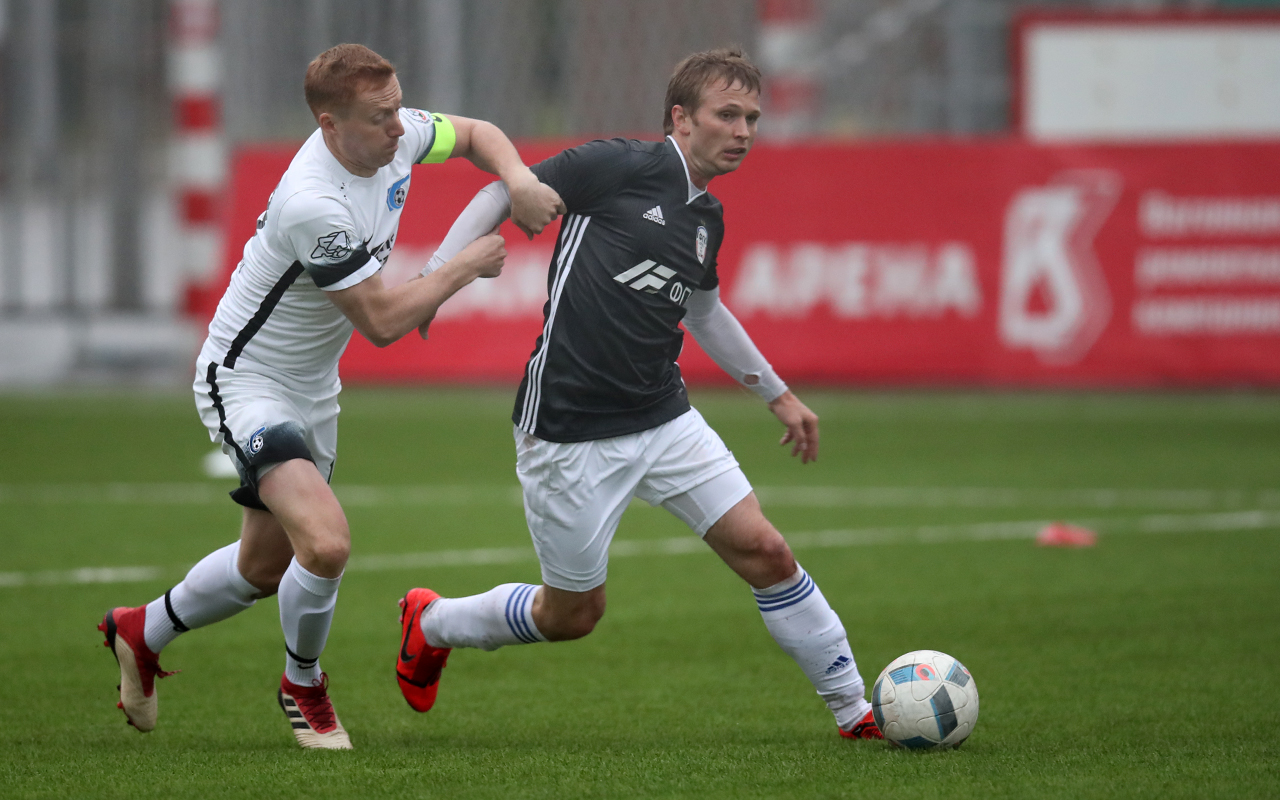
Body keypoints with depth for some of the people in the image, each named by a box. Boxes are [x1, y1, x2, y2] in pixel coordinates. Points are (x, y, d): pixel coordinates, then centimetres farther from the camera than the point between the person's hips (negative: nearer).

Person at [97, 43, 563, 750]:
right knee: (325, 542, -26)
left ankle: (141, 632, 45)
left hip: (312, 387, 9)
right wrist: (464, 268, -16)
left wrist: (518, 179, -9)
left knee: (266, 566, 20)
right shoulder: (313, 204, -34)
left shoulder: (396, 135, -10)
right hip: (246, 381, -9)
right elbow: (381, 322, -27)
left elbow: (473, 133, 12)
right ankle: (303, 687, 2)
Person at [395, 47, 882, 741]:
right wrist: (434, 278, -13)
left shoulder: (707, 219, 10)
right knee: (572, 614, 6)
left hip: (662, 420, 6)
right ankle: (430, 622, 34)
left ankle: (854, 711, 5)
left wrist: (778, 394, 32)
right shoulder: (621, 167, -12)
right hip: (569, 434, -6)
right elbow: (505, 193, -5)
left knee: (763, 551, -6)